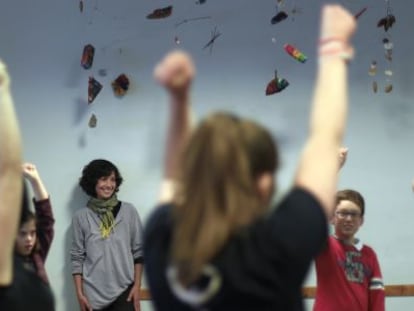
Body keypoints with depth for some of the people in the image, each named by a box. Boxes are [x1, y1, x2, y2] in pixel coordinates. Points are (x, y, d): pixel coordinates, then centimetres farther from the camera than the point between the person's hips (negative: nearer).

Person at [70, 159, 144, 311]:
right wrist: (79, 293, -2)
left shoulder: (129, 211, 1)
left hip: (123, 291, 0)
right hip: (93, 293, 0)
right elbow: (77, 257, 3)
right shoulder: (81, 216, 0)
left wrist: (137, 285, -1)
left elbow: (138, 251, 4)